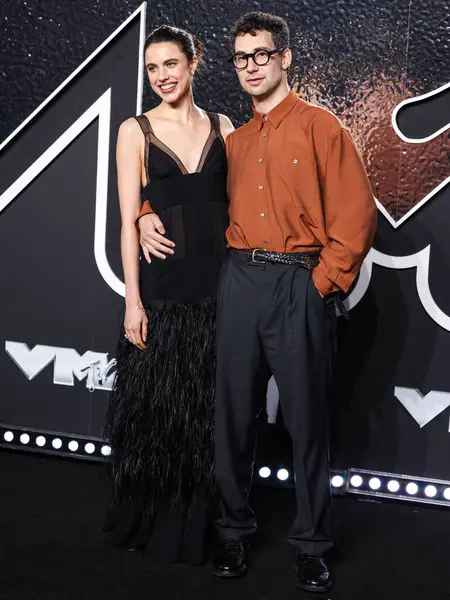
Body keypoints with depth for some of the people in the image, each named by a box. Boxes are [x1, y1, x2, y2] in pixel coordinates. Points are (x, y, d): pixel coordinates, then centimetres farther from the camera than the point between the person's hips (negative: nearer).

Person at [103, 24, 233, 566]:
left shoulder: (221, 128, 9)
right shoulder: (136, 131, 1)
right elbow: (129, 220, -3)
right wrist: (132, 300, -9)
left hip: (217, 279, 3)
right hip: (162, 282, -2)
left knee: (206, 405, 9)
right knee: (155, 401, 4)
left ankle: (191, 518, 26)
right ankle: (145, 515, 24)